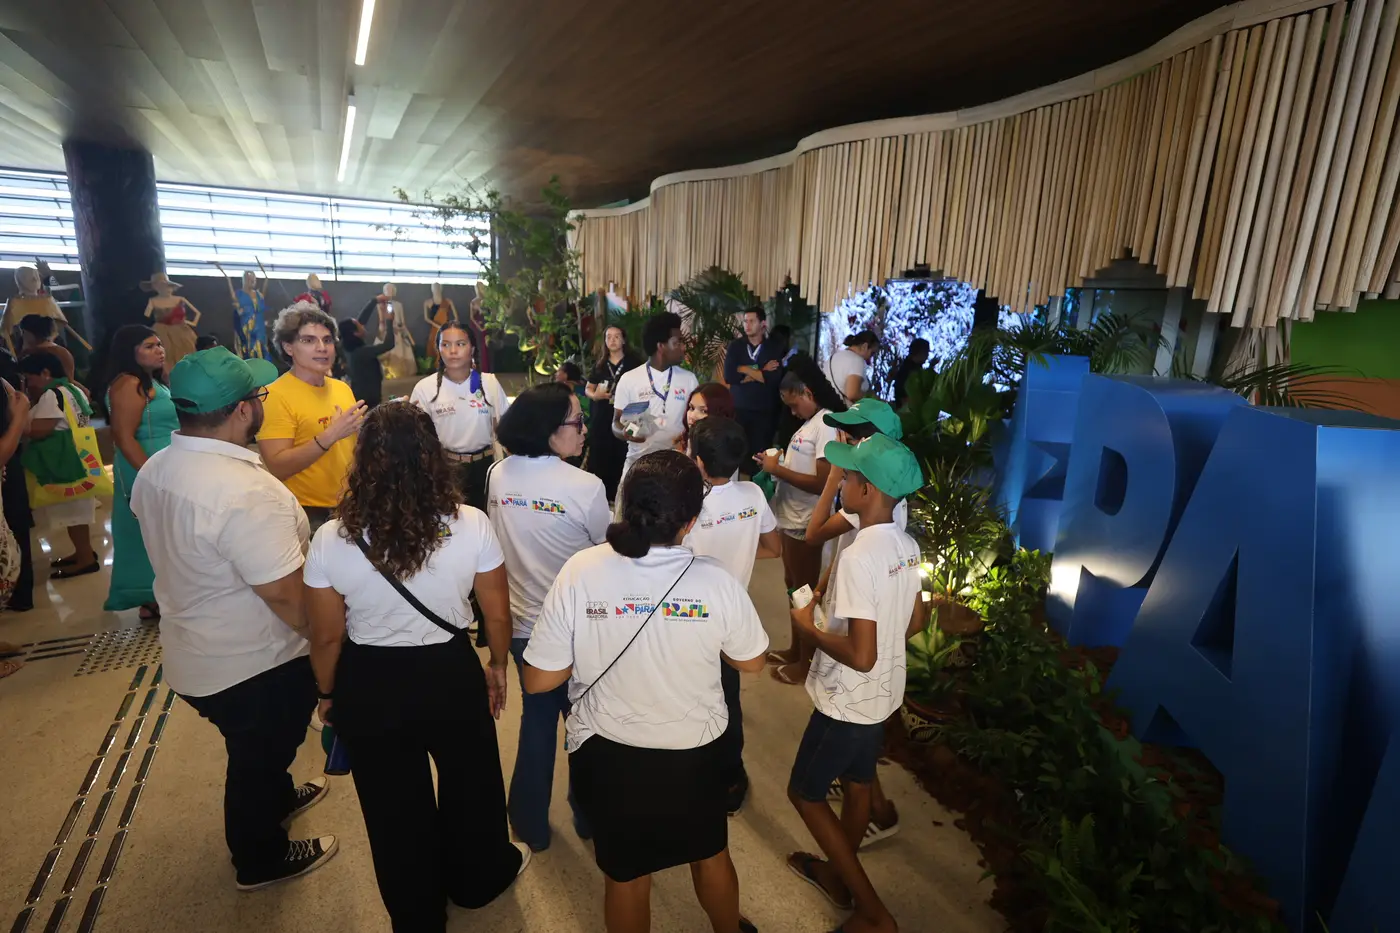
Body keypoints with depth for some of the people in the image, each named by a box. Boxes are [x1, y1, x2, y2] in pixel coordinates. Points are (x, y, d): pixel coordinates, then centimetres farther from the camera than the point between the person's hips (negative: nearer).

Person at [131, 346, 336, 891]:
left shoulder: (154, 470, -4)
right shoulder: (245, 491, -35)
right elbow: (284, 593, -32)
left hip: (192, 650, 8)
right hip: (253, 665, -8)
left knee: (255, 748, 32)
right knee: (259, 756, 17)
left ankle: (277, 796, 58)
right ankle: (262, 860, 41)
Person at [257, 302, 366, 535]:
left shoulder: (343, 389, 6)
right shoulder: (276, 396, -13)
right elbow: (276, 468, -21)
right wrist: (330, 435, -28)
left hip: (348, 508, 6)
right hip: (306, 515, -6)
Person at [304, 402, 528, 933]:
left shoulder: (331, 540, -18)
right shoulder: (471, 526, -19)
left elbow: (327, 638, -8)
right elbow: (497, 613, -8)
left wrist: (328, 694, 11)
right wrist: (498, 665, 11)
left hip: (370, 686, 1)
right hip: (451, 674, 0)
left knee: (395, 809, 25)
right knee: (471, 784, 28)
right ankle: (478, 879, 54)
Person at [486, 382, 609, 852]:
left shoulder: (497, 476, -6)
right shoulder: (587, 486, -21)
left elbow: (497, 541, 6)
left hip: (520, 622, 4)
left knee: (536, 718, 23)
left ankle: (531, 824, 37)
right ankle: (588, 815, 38)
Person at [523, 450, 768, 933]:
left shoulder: (580, 571, -23)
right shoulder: (715, 579, -22)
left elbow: (539, 680, -16)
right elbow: (751, 661, -6)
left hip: (607, 752, 0)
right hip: (696, 748, 1)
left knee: (625, 874, 27)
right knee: (711, 855, 31)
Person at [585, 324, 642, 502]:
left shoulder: (633, 362, 0)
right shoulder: (600, 364, 11)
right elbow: (587, 389, 18)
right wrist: (595, 395, -4)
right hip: (601, 418, 3)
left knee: (621, 460, -4)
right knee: (599, 460, 2)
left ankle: (618, 498, 8)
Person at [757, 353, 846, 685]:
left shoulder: (827, 424, -20)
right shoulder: (812, 422, 9)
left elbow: (822, 482, -26)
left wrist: (777, 470, -20)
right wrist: (778, 461, 1)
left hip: (806, 522, -9)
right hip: (792, 517, 9)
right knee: (793, 585, 21)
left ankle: (806, 661, 23)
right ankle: (795, 649, 38)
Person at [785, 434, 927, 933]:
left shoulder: (857, 557, -31)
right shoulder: (907, 545, -4)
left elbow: (861, 656, -30)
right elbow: (916, 621, 9)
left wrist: (809, 627, -16)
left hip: (848, 701, -8)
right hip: (884, 693, 8)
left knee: (805, 793, 13)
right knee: (856, 786, 25)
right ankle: (838, 876, 48)